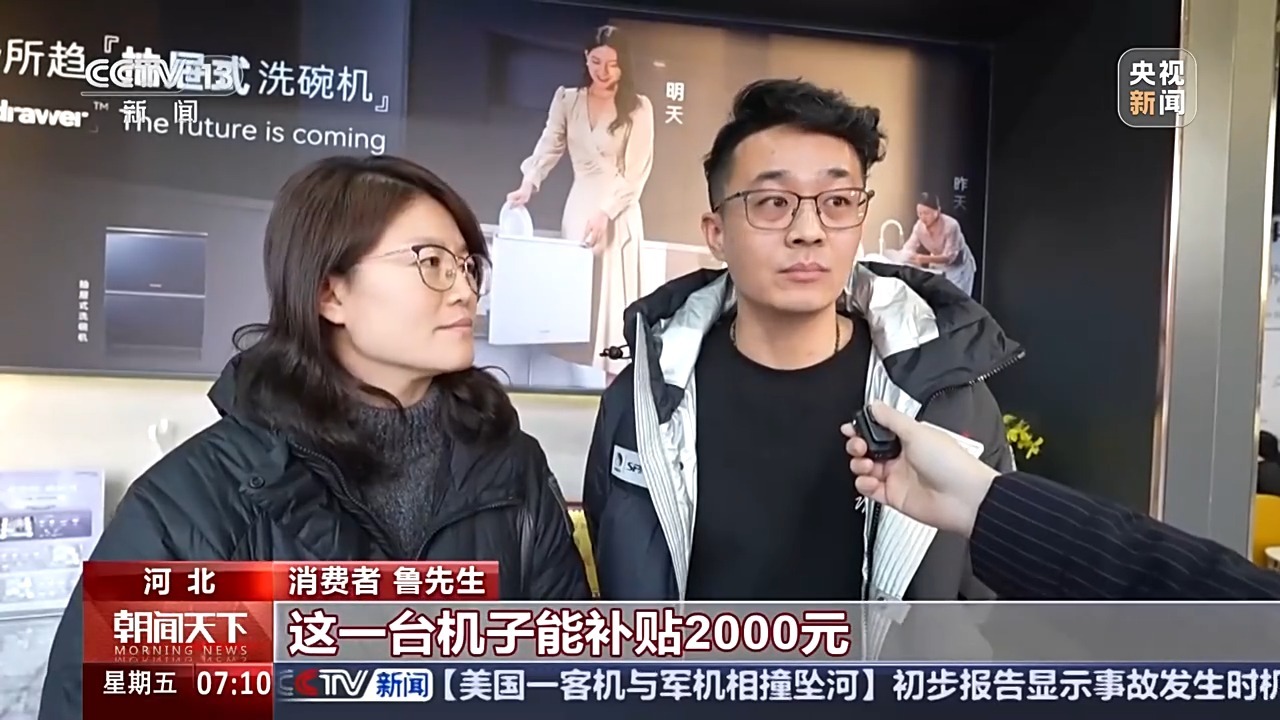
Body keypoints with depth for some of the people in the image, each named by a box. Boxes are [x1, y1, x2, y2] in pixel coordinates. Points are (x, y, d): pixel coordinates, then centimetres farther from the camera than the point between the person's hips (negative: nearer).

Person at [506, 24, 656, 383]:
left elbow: (636, 172, -7)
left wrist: (605, 213, -17)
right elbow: (548, 148, 4)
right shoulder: (566, 100, 7)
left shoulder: (639, 108, -2)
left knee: (614, 289, -3)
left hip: (619, 213, -3)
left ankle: (616, 372, -1)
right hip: (579, 206, 3)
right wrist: (528, 185, -15)